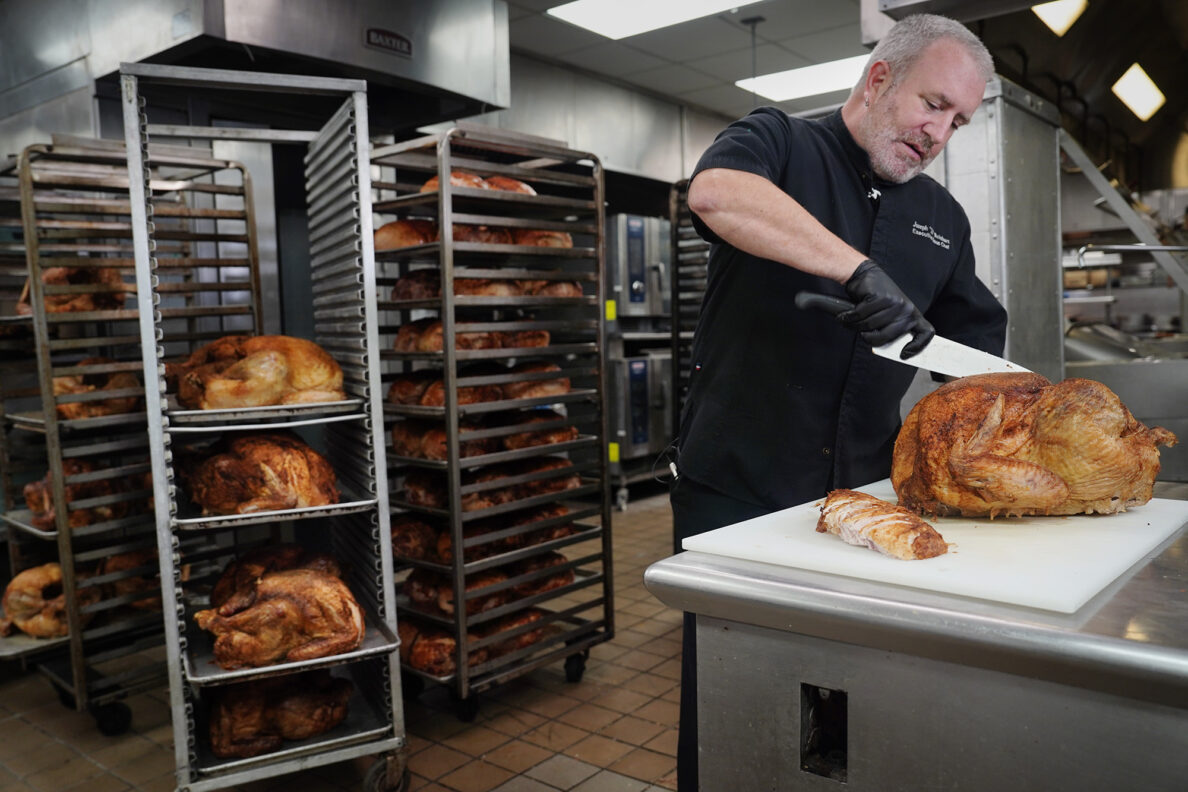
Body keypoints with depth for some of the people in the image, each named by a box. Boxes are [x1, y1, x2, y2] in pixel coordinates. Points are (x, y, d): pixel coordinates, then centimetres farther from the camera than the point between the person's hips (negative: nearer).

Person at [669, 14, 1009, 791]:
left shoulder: (943, 217, 14)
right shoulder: (778, 143, -2)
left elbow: (980, 341, 21)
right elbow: (715, 191, -27)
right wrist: (860, 269, -32)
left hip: (863, 494, 5)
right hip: (736, 490, -4)